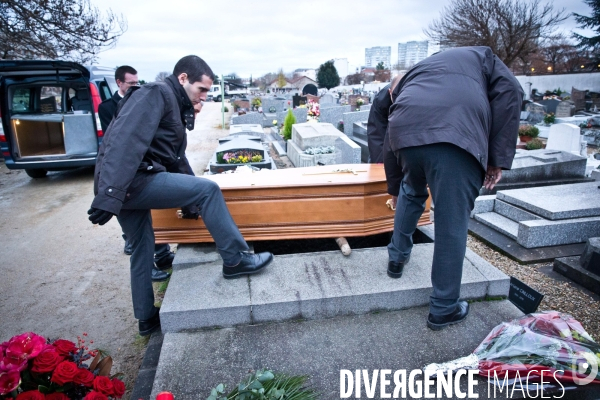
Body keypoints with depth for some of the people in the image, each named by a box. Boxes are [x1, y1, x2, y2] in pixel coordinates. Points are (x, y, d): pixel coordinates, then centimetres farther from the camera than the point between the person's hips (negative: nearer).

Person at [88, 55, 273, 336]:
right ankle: (235, 260, -4)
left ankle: (147, 318, 33)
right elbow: (125, 143, -23)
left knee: (143, 249, 18)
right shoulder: (156, 94, -9)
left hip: (131, 186, 11)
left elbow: (176, 158, 25)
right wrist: (109, 196, -30)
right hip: (132, 182, -11)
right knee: (208, 189, -12)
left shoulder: (176, 107, 21)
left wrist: (190, 200, 28)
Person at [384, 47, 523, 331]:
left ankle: (397, 258, 43)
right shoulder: (481, 55, 35)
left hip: (405, 131, 4)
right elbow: (509, 91, 11)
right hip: (458, 134, -3)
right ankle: (444, 309, 22)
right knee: (452, 225, 7)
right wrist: (498, 157, 7)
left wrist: (395, 188, 47)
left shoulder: (415, 71, 42)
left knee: (411, 193, 33)